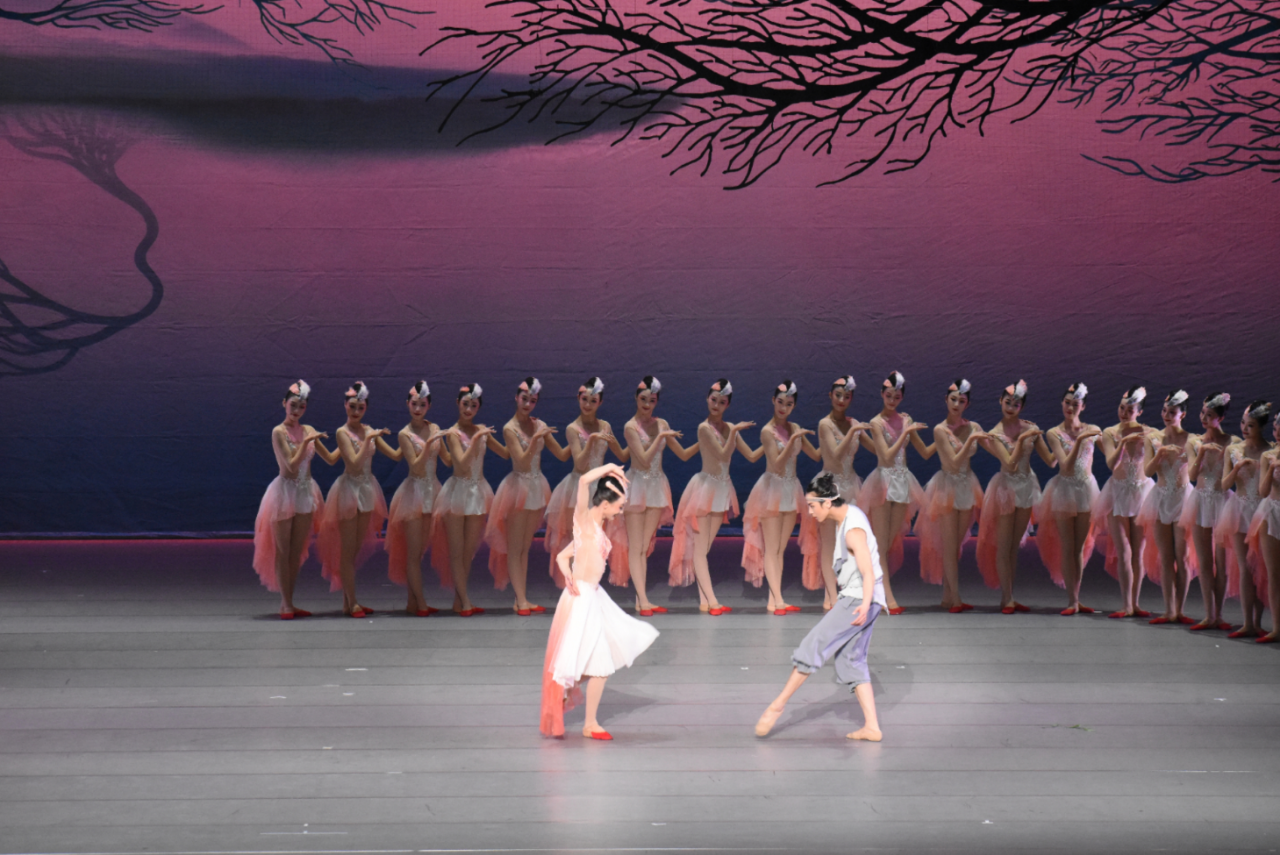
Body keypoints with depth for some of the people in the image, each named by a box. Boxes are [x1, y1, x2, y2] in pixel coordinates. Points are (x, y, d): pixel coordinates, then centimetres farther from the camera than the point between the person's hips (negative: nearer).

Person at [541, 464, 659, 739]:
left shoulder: (597, 528, 14)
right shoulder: (583, 520, -8)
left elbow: (562, 556, 16)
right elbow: (584, 480, -24)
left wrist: (567, 574, -1)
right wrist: (609, 468, -10)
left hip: (594, 597, 9)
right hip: (581, 598, -9)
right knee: (600, 664, -3)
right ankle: (590, 724, 8)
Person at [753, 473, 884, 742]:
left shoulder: (853, 530, -19)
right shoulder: (849, 515, 11)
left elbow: (868, 573, -25)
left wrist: (865, 605, -37)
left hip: (858, 600, -10)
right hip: (853, 599, 10)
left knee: (813, 645, -8)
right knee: (851, 661, 9)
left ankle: (779, 704, -2)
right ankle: (872, 727, 7)